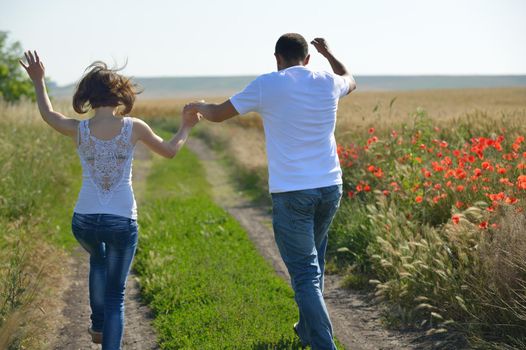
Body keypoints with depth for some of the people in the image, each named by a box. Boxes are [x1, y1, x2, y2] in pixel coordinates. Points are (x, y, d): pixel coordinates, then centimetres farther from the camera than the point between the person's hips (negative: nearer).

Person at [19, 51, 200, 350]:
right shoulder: (134, 128, -7)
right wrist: (186, 128, 29)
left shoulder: (79, 131, -4)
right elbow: (170, 151, 11)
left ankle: (99, 326, 39)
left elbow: (48, 115, 19)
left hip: (84, 221, 2)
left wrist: (38, 81, 33)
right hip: (122, 222, -2)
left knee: (98, 258, 38)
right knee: (116, 294, 11)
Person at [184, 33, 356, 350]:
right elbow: (351, 81, 33)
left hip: (291, 192, -5)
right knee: (314, 261, 24)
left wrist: (197, 107, 28)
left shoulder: (267, 85, -5)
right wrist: (328, 52, 47)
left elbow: (218, 115, 6)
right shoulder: (328, 83, 6)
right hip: (330, 187, 5)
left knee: (305, 275, -2)